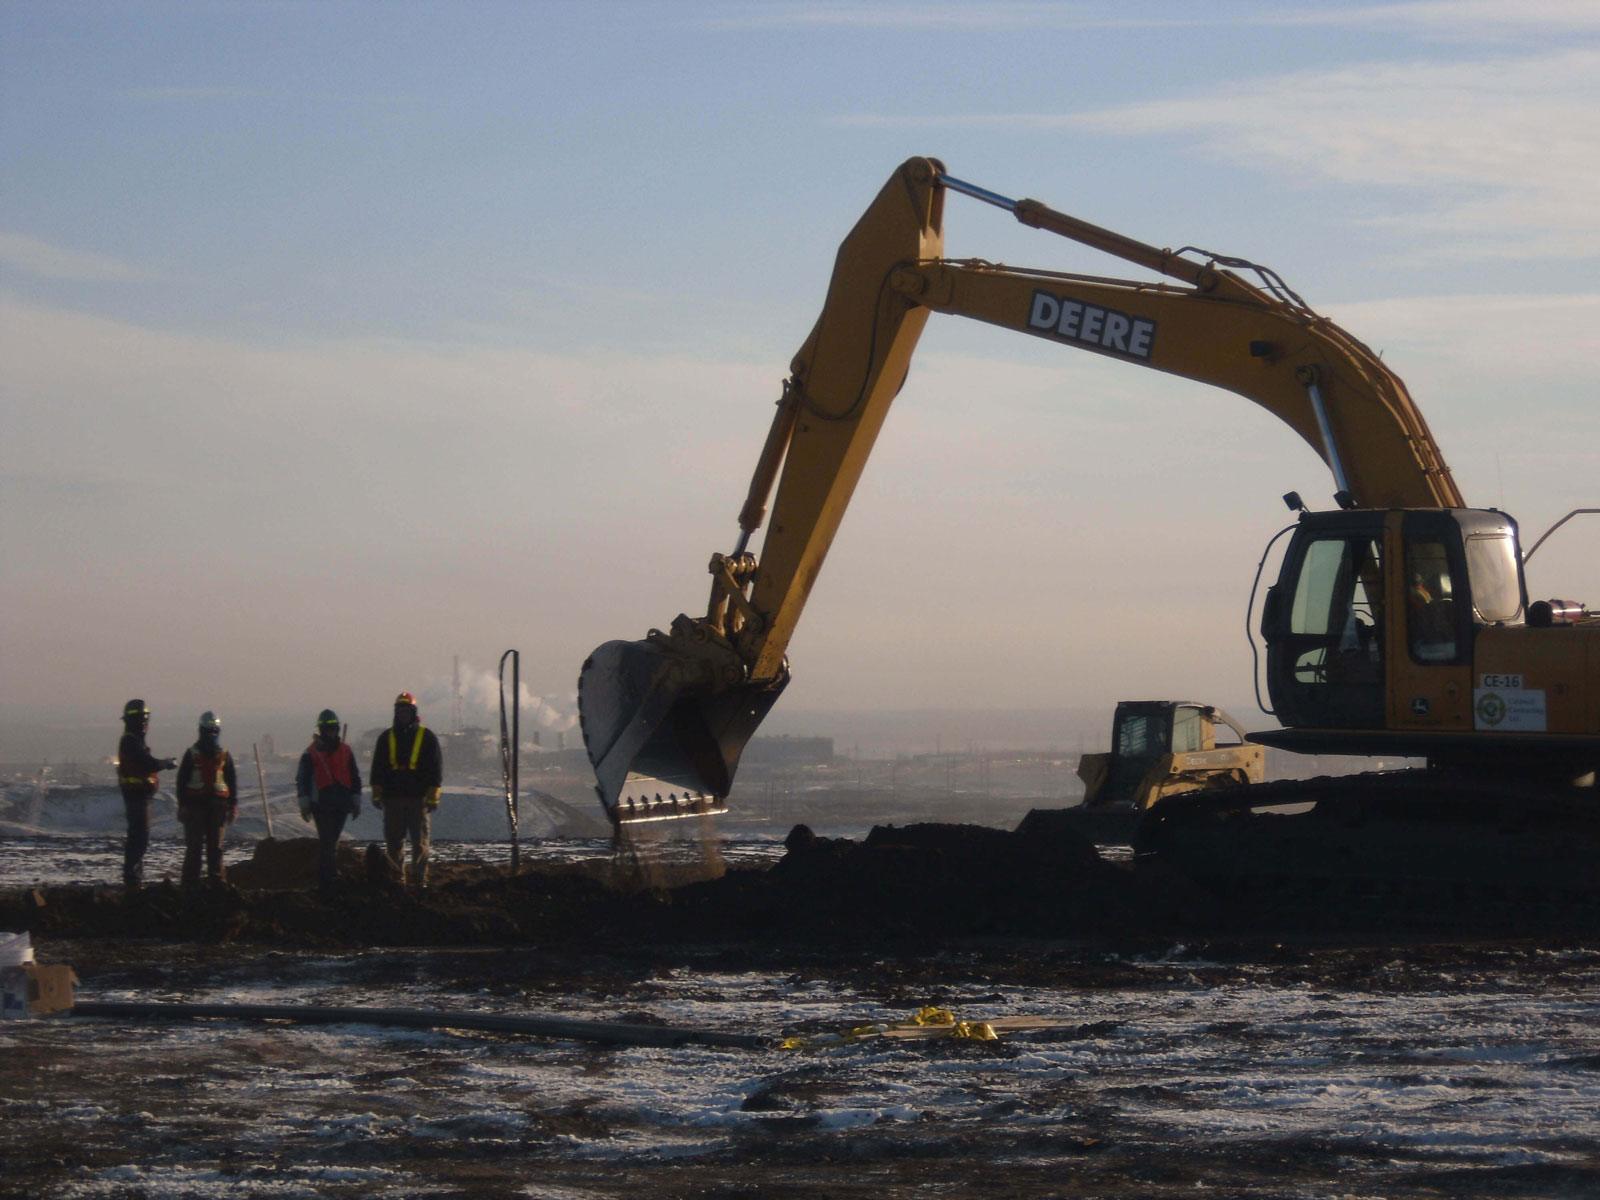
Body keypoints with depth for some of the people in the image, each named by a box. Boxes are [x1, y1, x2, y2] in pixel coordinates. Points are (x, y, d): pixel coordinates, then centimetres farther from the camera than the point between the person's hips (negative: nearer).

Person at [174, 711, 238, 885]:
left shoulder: (224, 756, 10)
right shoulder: (192, 754, 2)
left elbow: (232, 781, 14)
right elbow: (182, 780, 2)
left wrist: (233, 805, 7)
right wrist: (182, 805, -5)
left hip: (217, 805, 3)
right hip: (196, 804, -3)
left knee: (215, 846, 5)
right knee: (194, 845, -4)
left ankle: (217, 878, 7)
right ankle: (190, 880, -3)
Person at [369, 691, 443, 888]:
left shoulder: (426, 737, 4)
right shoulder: (386, 738, 11)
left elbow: (436, 767, 2)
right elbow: (377, 768, 13)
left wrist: (433, 796, -5)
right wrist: (377, 793, 4)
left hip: (419, 798, -3)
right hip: (393, 798, 3)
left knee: (420, 842, -4)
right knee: (393, 842, 4)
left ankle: (420, 879, -2)